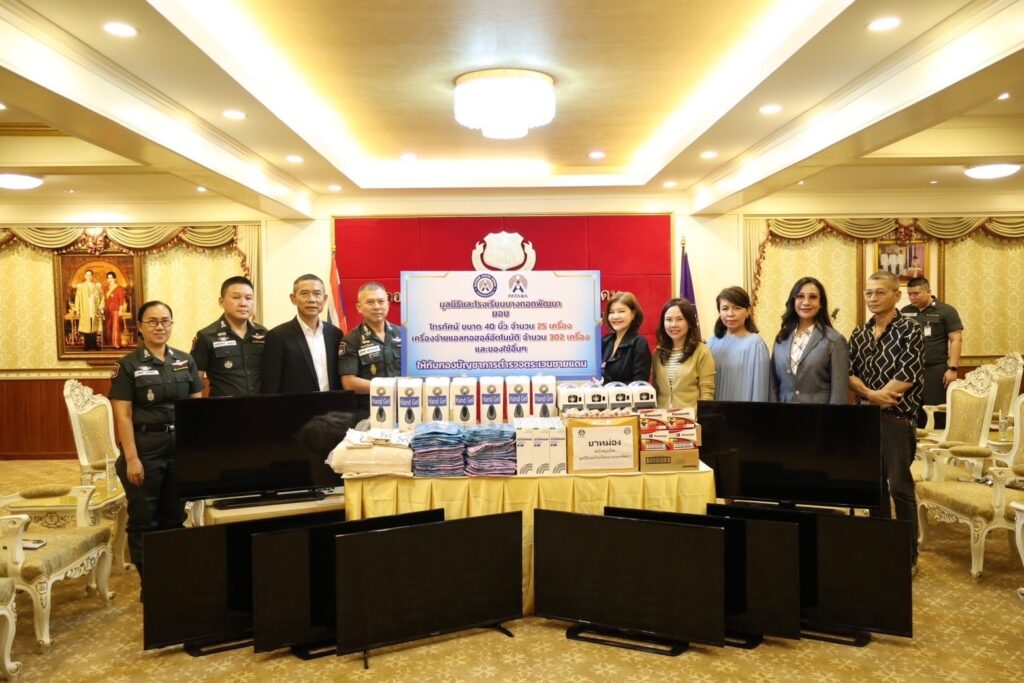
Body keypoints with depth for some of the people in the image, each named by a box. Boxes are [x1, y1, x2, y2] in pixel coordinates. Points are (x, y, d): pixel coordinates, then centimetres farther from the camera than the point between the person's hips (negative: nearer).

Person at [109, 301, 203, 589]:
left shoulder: (185, 361, 7)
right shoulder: (128, 365, -4)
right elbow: (123, 415, -8)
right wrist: (131, 458, -14)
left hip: (181, 447, 4)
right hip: (145, 448, -3)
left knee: (175, 516, 12)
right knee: (144, 519, 5)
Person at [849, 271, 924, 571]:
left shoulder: (911, 331, -7)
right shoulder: (859, 334, 9)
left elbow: (905, 379, -15)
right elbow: (850, 374, 3)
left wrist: (873, 398, -9)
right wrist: (872, 394, -14)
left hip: (897, 419, -5)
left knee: (900, 487, 0)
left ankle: (909, 554, 13)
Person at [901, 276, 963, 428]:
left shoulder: (946, 311, -1)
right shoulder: (905, 312, 11)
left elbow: (956, 339, -5)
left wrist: (952, 368, -13)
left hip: (936, 370, -4)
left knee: (937, 413, 0)